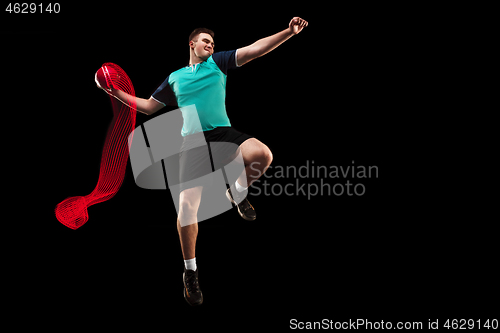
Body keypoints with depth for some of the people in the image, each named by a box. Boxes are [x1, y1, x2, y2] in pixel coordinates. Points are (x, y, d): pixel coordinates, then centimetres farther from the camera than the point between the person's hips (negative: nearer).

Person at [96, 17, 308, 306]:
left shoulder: (218, 62, 16)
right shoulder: (174, 78, 20)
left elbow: (255, 49, 5)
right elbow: (148, 106, 29)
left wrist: (290, 32, -5)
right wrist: (117, 93, 23)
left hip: (222, 132, 0)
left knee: (263, 155, -32)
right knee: (187, 204, -12)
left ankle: (238, 192, 2)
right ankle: (191, 272, 4)